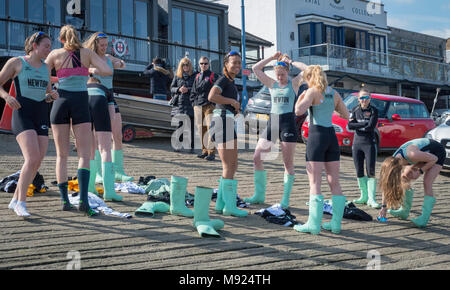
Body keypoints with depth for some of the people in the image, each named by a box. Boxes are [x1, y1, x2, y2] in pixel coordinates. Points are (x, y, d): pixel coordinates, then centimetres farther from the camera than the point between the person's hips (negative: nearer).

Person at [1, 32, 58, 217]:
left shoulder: (46, 68, 18)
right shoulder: (16, 62, 4)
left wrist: (53, 96, 2)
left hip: (41, 116, 6)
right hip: (22, 114, -6)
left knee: (36, 162, 0)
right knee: (32, 159, -22)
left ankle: (15, 200, 13)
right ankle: (21, 203, -15)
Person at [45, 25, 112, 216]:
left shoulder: (55, 54, 4)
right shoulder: (87, 53, 4)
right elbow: (108, 71, -7)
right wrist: (92, 71, 11)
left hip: (61, 101, 1)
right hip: (80, 103, -1)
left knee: (62, 155, 9)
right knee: (84, 154, -3)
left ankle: (65, 200, 7)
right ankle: (83, 199, -19)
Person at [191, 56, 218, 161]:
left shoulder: (213, 76, 3)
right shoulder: (197, 77, 18)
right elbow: (193, 91, 23)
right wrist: (193, 102, 11)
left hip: (209, 105, -5)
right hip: (198, 106, 5)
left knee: (210, 128, -12)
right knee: (201, 129, 7)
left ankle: (211, 152, -13)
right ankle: (205, 150, 15)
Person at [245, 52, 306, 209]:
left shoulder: (294, 83, 4)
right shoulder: (272, 84, 12)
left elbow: (307, 70, -11)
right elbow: (256, 69, 6)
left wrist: (291, 62, -2)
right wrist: (272, 58, 5)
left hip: (288, 122, -4)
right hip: (272, 122, 4)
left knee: (288, 163, 0)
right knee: (257, 157, -1)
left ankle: (286, 199, 8)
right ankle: (259, 194, 9)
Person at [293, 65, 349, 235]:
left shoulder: (313, 91, -6)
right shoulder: (334, 93, 12)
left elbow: (299, 111, -19)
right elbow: (345, 115, 20)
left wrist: (301, 97, 0)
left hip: (317, 136, -6)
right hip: (332, 136, 6)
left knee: (314, 183, -6)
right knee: (334, 182, 8)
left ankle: (314, 225, -8)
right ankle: (336, 223, 11)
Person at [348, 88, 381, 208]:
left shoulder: (374, 110, -3)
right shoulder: (355, 110, 7)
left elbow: (371, 127, -15)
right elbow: (350, 126, -6)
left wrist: (357, 125, -8)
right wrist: (364, 124, -12)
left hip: (369, 144, -4)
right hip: (357, 143, 4)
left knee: (371, 172, -8)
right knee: (359, 172, 8)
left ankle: (371, 199, -8)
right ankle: (364, 196, 20)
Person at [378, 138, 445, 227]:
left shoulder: (411, 155, -41)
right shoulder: (393, 162, -19)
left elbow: (434, 159, -26)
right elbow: (386, 185, -11)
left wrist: (420, 171, -23)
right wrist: (384, 207, -13)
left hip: (436, 153, -7)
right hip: (424, 152, 7)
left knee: (427, 184, -19)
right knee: (405, 182, -1)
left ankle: (424, 218, -20)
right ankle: (404, 212, 12)